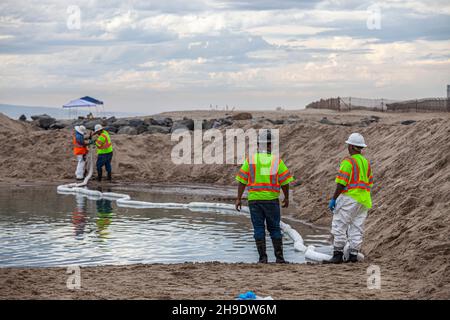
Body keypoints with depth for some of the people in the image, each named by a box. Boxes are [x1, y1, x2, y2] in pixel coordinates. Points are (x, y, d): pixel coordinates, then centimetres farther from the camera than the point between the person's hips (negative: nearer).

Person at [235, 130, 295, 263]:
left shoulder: (250, 159, -2)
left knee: (258, 229, 5)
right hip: (272, 199, 0)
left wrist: (239, 198, 3)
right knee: (274, 228, 10)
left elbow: (242, 181, -3)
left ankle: (262, 257, 3)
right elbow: (284, 182, 0)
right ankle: (279, 257, 9)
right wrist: (286, 198, 13)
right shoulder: (277, 160, -2)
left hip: (254, 199, 0)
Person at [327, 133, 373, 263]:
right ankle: (353, 254, 7)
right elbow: (369, 183, 17)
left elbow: (342, 183, -16)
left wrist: (334, 199, -12)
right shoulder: (366, 162, 14)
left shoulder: (348, 162, -11)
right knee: (357, 228, 9)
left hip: (349, 198, -8)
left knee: (339, 226, -4)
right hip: (363, 200, 8)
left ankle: (338, 255, -8)